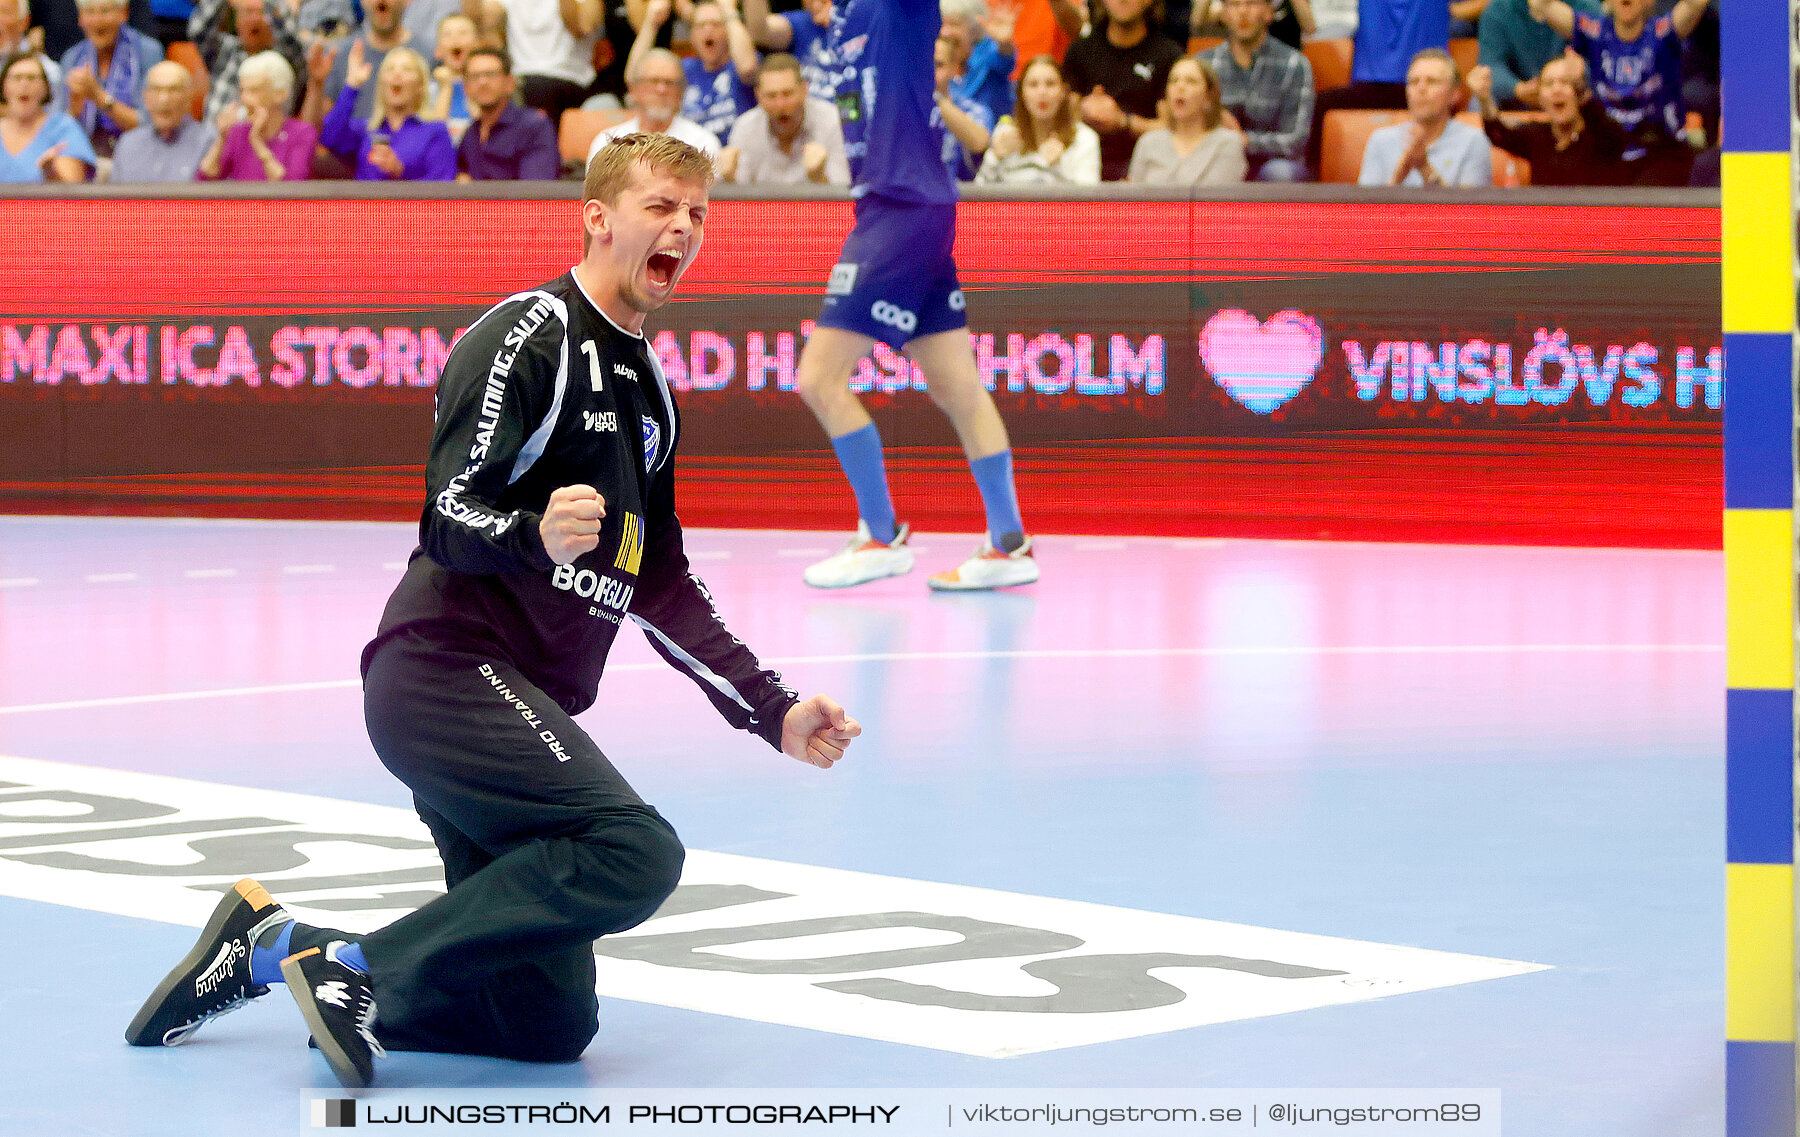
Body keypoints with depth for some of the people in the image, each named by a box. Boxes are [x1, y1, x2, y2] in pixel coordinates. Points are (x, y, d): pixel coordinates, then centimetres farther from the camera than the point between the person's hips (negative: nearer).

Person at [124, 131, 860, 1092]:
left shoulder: (644, 383, 23)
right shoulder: (530, 337, -6)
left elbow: (661, 585, 26)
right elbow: (450, 516, -14)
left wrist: (774, 715, 19)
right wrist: (535, 534, -36)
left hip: (523, 706, 9)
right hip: (449, 671, -9)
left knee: (554, 1026, 3)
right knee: (635, 851, -30)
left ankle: (275, 947, 14)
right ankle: (358, 967, -21)